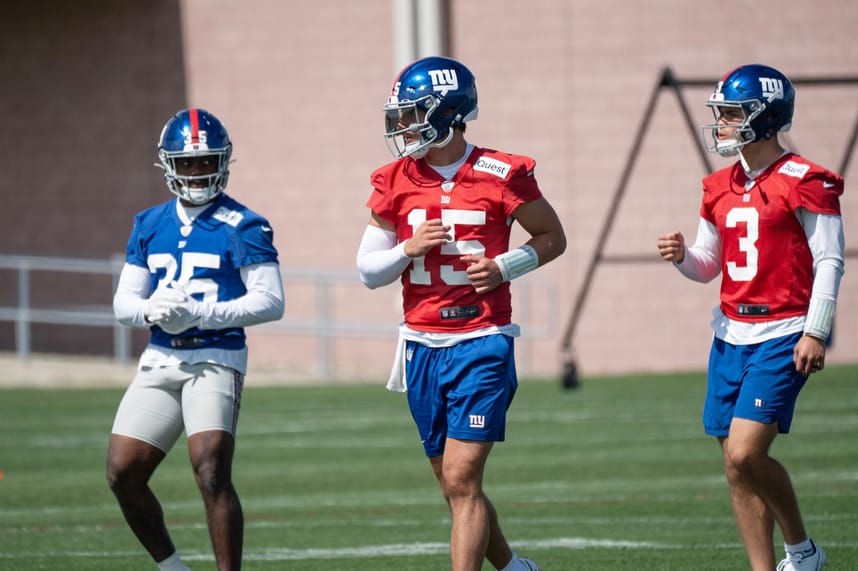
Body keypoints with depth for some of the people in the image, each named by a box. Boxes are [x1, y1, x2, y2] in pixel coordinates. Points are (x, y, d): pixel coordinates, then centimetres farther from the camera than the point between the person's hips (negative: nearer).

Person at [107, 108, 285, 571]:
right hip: (160, 360, 6)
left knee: (211, 471, -19)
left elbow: (271, 302, -10)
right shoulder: (150, 226, 13)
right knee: (123, 474, 0)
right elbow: (123, 301, 14)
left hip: (216, 359, -6)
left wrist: (198, 312, -21)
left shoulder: (241, 228, -4)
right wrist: (151, 310, -11)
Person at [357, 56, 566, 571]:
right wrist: (409, 249, -11)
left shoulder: (501, 176, -7)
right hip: (423, 347, 5)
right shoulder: (396, 182, 4)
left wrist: (504, 267, -11)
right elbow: (369, 271, 9)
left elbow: (553, 237, 6)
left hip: (481, 342, -5)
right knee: (454, 484, 13)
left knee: (462, 479, -13)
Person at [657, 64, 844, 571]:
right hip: (733, 334, 7)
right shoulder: (721, 188, 12)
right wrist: (682, 256, -3)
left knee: (745, 454, -16)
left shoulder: (805, 183, -9)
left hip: (783, 336, -7)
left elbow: (829, 261, -9)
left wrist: (815, 332, -14)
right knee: (738, 466, 5)